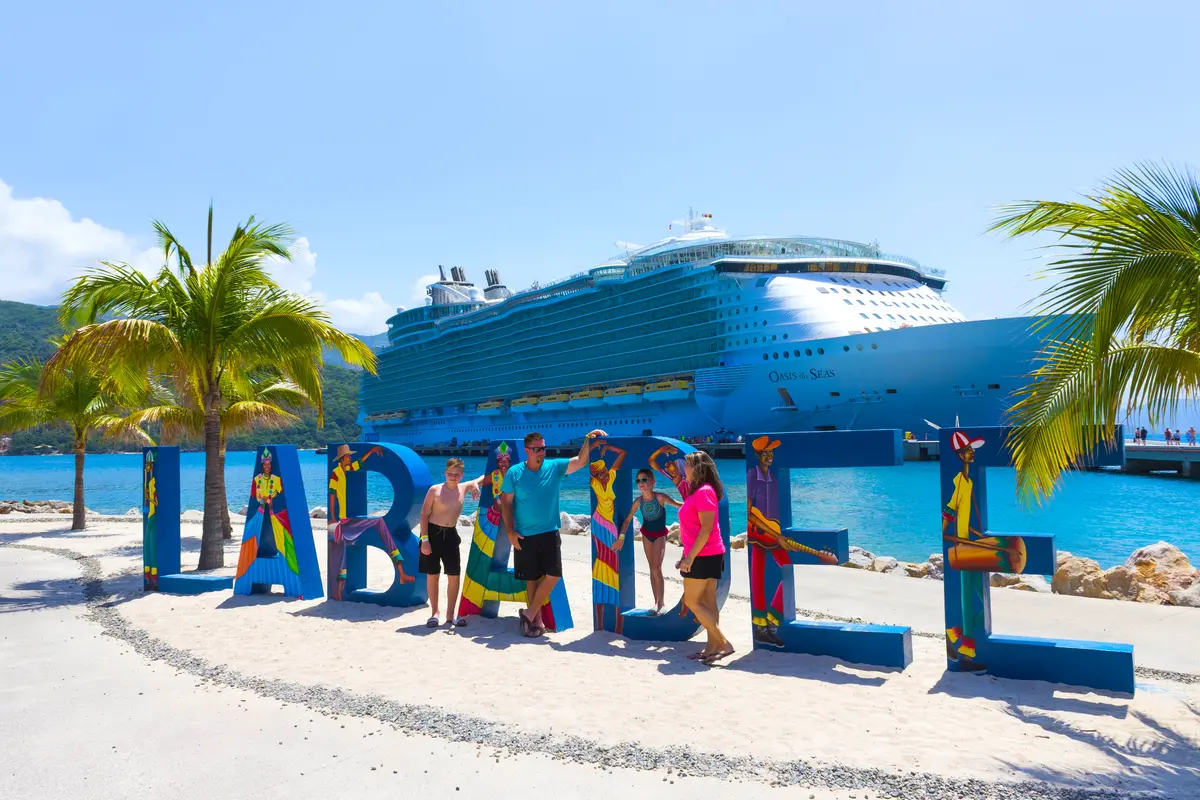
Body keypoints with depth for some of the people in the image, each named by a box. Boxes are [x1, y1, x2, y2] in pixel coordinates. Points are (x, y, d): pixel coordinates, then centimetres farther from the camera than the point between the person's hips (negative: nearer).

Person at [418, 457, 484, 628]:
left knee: (454, 576, 2)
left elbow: (484, 477, 14)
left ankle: (450, 615, 14)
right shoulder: (435, 490, -9)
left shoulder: (464, 488, 2)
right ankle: (434, 613, 17)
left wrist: (476, 484, -9)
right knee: (432, 575, 4)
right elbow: (424, 515, -8)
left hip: (451, 534, 4)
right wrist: (424, 539, -14)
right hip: (433, 533, -4)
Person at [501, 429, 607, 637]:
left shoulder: (555, 467, -3)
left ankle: (530, 613, 7)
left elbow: (581, 461, -13)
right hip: (524, 535, -1)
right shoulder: (515, 473, -6)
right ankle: (537, 620, 19)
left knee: (553, 575, -8)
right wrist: (510, 531, -8)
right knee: (532, 579, 7)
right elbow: (506, 503, -2)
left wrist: (588, 440, -29)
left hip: (549, 532, 1)